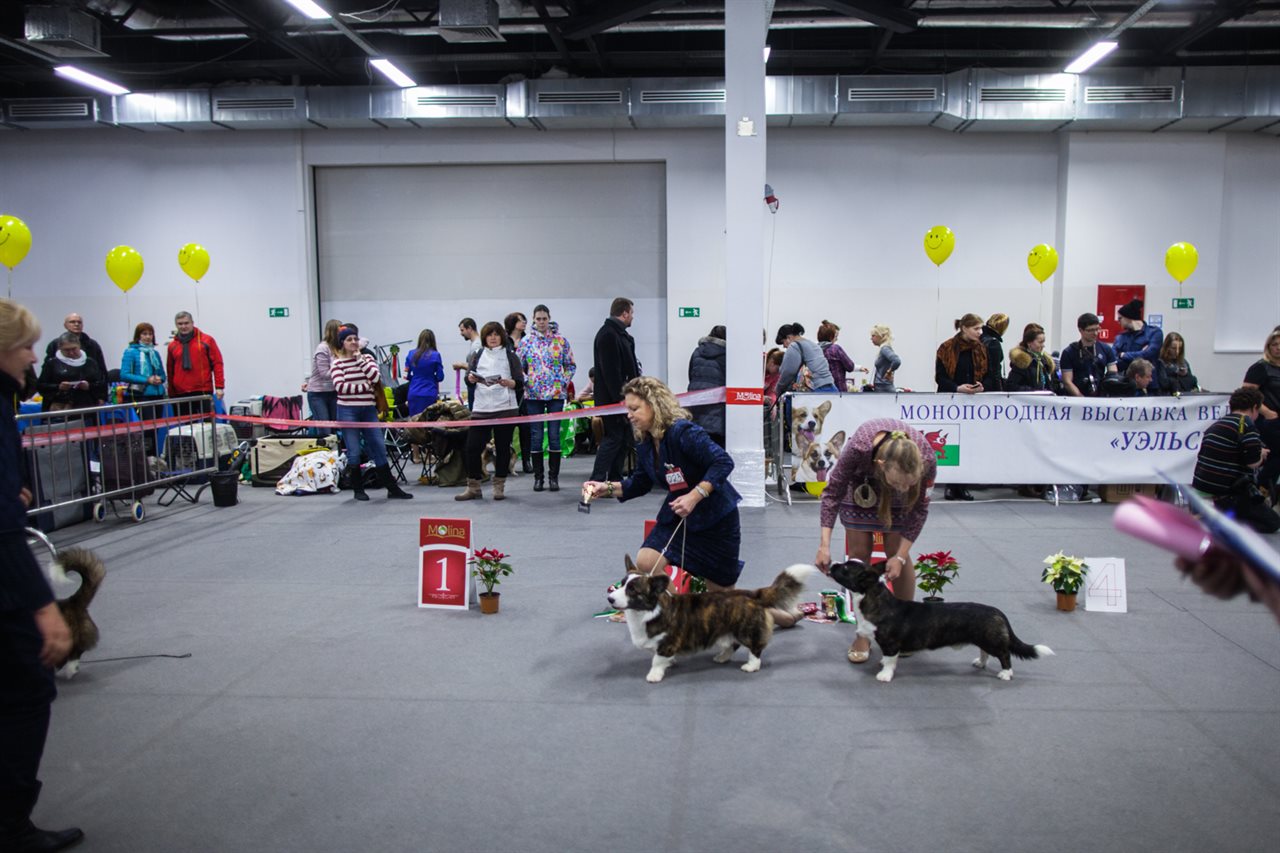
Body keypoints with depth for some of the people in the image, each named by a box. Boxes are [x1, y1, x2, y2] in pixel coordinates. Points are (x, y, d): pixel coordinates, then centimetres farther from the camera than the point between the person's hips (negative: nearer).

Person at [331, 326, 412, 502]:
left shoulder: (367, 358, 9)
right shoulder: (337, 363, -1)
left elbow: (375, 377, -9)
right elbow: (340, 387, -14)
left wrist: (360, 359, -9)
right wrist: (365, 386, -11)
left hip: (369, 410, 3)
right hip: (347, 411, -3)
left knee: (379, 448, 3)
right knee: (354, 452, 1)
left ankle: (392, 488, 7)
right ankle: (358, 489, 14)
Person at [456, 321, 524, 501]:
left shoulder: (510, 356, 7)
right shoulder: (477, 355, 13)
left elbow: (520, 383, 2)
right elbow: (469, 380, 10)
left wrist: (509, 383, -18)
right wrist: (471, 379, -13)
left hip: (505, 408, -1)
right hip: (481, 409, 2)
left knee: (503, 448, 3)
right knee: (472, 447, -3)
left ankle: (499, 487, 15)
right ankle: (473, 488, 9)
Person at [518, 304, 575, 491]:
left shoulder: (560, 341, 3)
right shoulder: (526, 341, 4)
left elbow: (571, 365, 9)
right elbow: (518, 367, 9)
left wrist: (564, 382, -3)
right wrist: (525, 382, -5)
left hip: (556, 394, -1)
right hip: (533, 395, 1)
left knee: (554, 435, 0)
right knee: (536, 436, 3)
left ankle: (554, 476, 9)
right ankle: (538, 476, 12)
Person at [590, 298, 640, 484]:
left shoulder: (620, 334, 18)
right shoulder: (608, 335, -16)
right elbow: (610, 371, -23)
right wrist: (619, 398, -24)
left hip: (619, 398, 10)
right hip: (611, 399, -10)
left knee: (620, 438, 12)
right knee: (613, 437, -9)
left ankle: (615, 480, 18)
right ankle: (596, 482, -10)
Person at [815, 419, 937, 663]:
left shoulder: (927, 460, -39)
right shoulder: (859, 447, -44)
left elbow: (918, 509, -20)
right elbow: (833, 491, -27)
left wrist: (900, 556, -21)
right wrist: (824, 545, -31)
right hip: (860, 482, 0)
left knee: (897, 555, -1)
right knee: (858, 555, -1)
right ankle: (863, 633, 8)